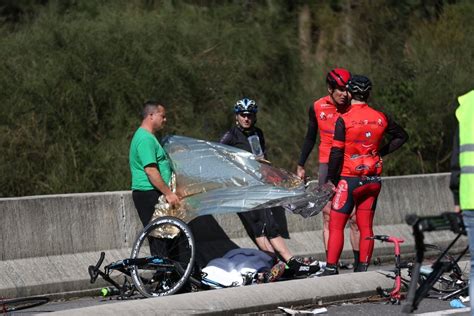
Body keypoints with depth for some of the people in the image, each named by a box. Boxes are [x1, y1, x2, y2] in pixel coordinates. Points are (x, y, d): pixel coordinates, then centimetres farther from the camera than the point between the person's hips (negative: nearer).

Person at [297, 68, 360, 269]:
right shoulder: (318, 108, 2)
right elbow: (310, 138, 14)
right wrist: (300, 166, 15)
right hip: (327, 166, 1)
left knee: (354, 218, -4)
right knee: (328, 217, -2)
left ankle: (359, 265, 1)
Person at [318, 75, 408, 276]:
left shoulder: (344, 120, -11)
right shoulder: (381, 118, 3)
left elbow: (336, 153, -12)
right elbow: (402, 136, 19)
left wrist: (331, 179, -1)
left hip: (350, 180, -5)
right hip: (373, 180, 5)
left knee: (336, 226, 0)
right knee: (366, 227, 10)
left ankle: (331, 269, -5)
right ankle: (363, 269, 10)